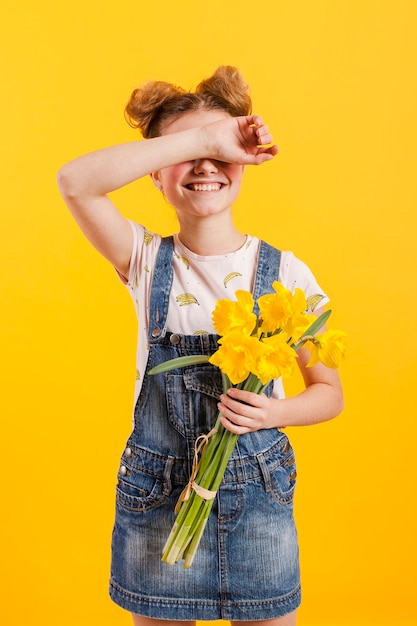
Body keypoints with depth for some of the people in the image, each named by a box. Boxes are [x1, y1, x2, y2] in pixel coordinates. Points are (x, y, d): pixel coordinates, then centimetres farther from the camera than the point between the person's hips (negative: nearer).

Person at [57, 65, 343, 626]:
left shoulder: (283, 272, -5)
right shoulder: (148, 261, -5)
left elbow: (329, 393, 1)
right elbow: (76, 181, -24)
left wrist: (274, 412, -20)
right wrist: (201, 137, -26)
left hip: (258, 495, 0)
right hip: (156, 495, 0)